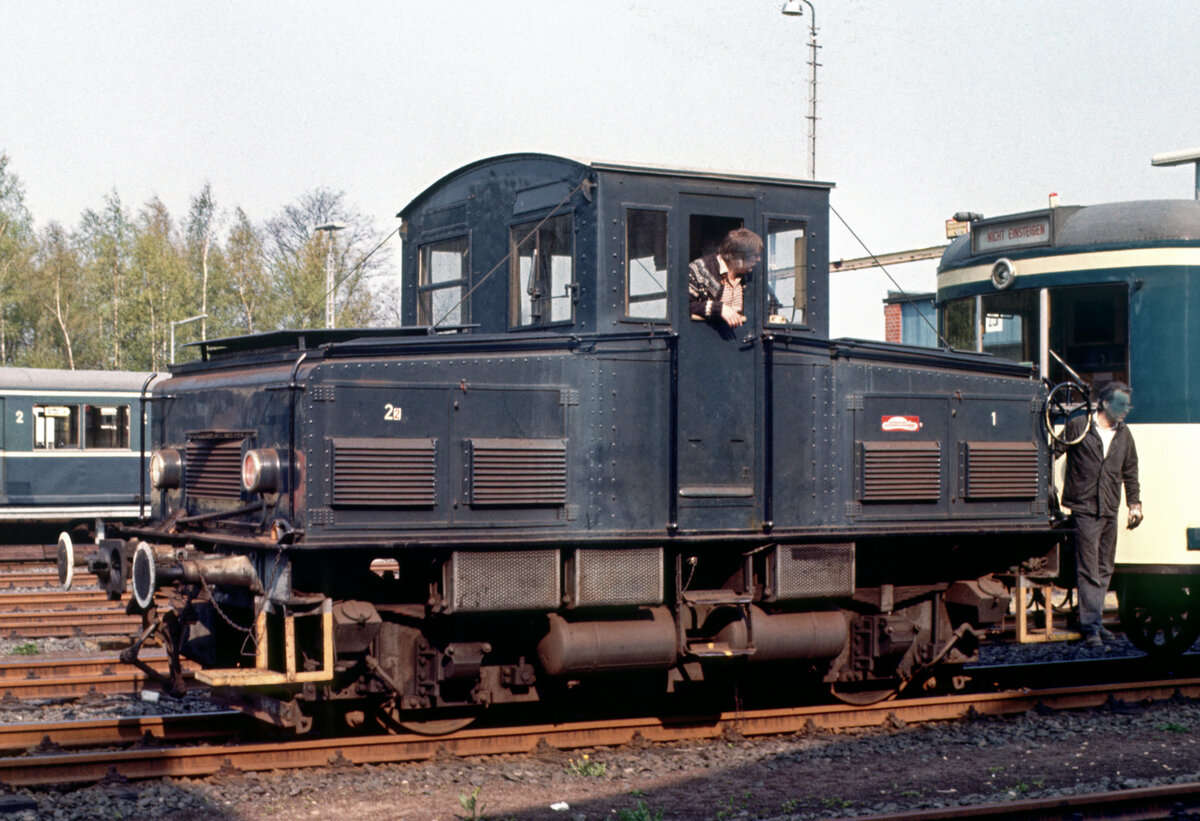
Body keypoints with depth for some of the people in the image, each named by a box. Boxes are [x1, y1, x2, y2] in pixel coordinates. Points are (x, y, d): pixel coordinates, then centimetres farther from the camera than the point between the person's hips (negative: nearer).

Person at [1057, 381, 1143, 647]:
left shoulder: (1124, 435, 13)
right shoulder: (1078, 426, -4)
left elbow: (1130, 472, 21)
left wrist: (1135, 503, 16)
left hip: (1110, 511, 6)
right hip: (1084, 509, -6)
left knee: (1104, 570, 9)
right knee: (1088, 570, -9)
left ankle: (1093, 621, 18)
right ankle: (1090, 626, -9)